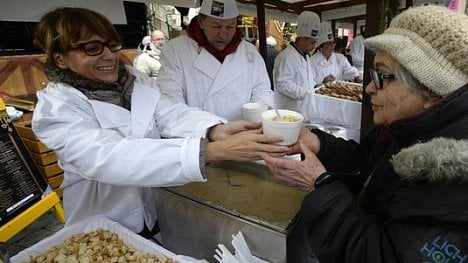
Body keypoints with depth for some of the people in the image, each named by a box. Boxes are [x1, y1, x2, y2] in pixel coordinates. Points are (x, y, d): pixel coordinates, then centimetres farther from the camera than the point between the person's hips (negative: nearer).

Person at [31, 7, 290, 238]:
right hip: (106, 229, -3)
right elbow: (109, 159, -34)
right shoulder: (55, 109, -18)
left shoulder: (135, 78, -2)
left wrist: (216, 130, -39)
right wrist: (214, 150, -45)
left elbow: (173, 114, -16)